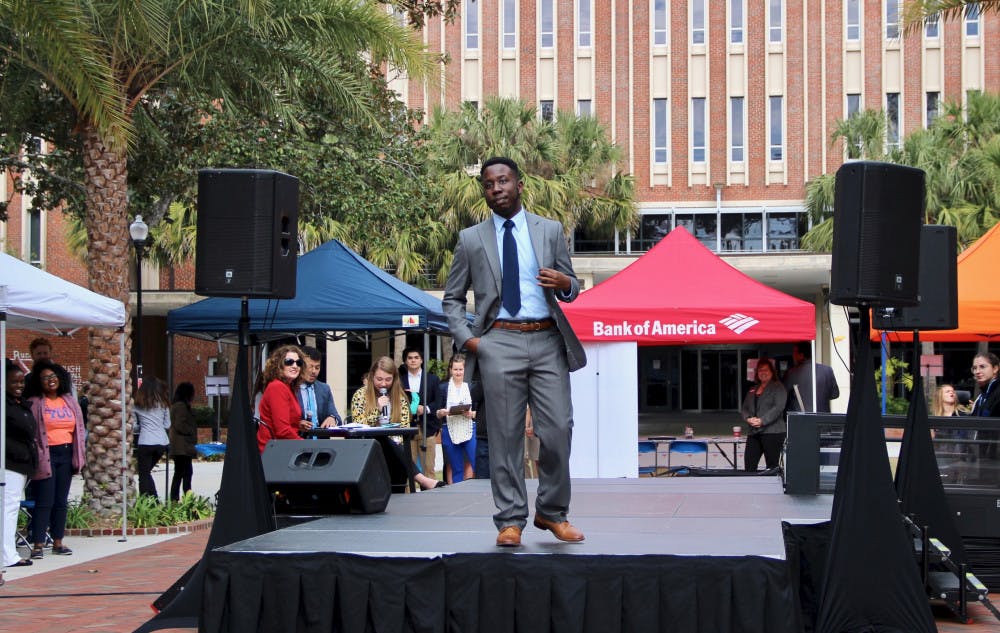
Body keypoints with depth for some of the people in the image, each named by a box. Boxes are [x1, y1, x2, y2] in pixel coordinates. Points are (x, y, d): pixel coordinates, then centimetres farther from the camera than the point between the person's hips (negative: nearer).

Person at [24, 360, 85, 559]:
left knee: (61, 501, 9)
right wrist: (36, 458, -14)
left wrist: (78, 456, 10)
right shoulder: (34, 403, -3)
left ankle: (57, 542, 17)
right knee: (44, 502, -8)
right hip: (46, 455, -5)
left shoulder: (70, 401, 13)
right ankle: (38, 544, -5)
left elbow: (79, 428, 16)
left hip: (66, 454, 5)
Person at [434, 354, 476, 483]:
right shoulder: (443, 388, 8)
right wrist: (441, 412, -15)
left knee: (477, 464, -11)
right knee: (456, 468, 6)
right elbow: (437, 414, 7)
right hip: (450, 432, 1)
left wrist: (471, 414, -14)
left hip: (469, 430, -1)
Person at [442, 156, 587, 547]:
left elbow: (571, 287, 17)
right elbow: (452, 298, 15)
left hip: (547, 341, 1)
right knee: (505, 437, -1)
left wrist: (565, 284, -8)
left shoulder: (551, 231, 13)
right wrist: (466, 338, -2)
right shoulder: (471, 240, 10)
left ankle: (552, 512, 13)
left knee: (557, 431, -4)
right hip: (499, 342, -1)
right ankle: (510, 521, 5)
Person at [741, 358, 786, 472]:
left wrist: (762, 421, -17)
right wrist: (748, 418, -4)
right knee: (749, 463, -2)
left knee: (772, 466, -4)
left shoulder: (778, 388, 1)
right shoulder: (752, 390, 22)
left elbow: (778, 407, -11)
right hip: (754, 432, 6)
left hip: (772, 431, -6)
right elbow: (744, 407, 18)